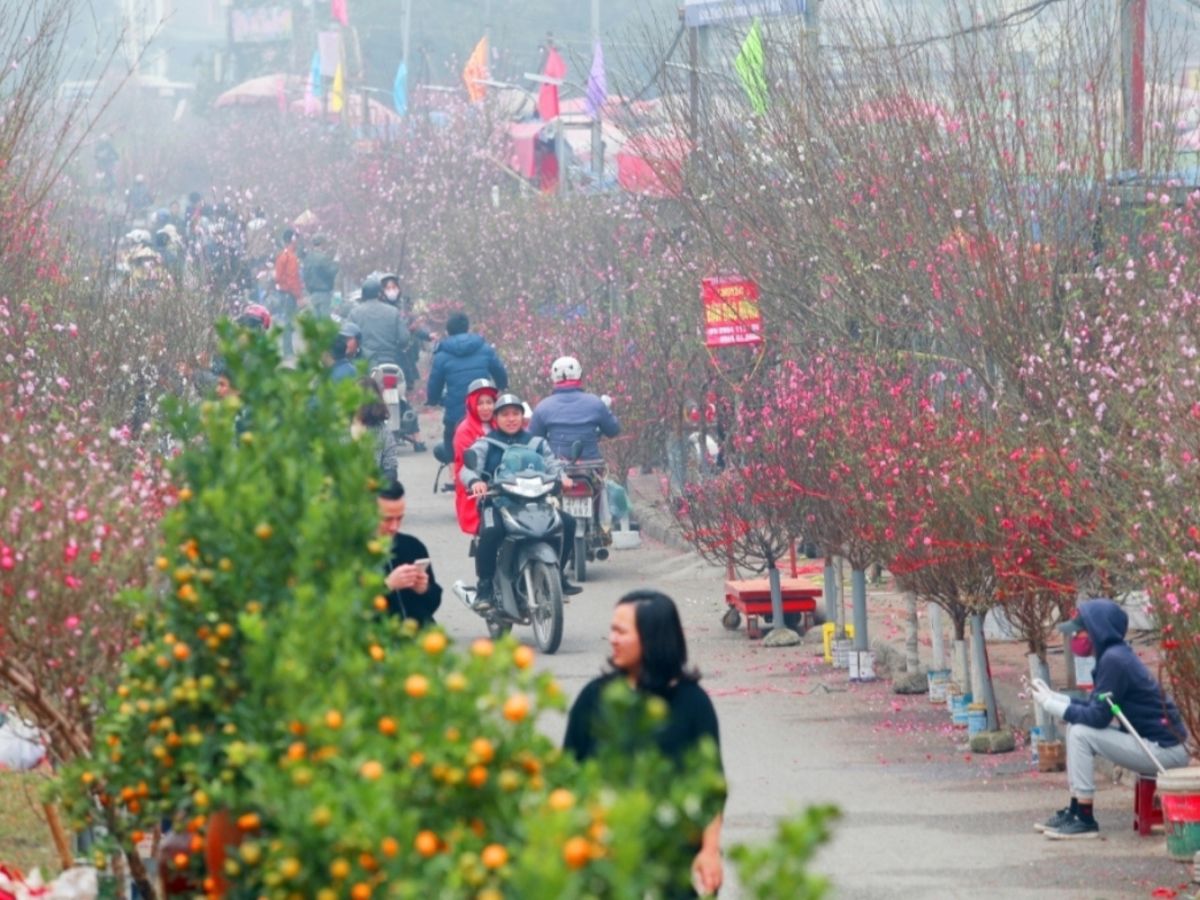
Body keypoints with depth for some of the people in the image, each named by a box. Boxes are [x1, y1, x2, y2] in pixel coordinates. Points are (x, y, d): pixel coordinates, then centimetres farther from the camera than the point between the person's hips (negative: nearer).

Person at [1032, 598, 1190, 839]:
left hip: (1164, 751, -10)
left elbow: (1098, 717, -20)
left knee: (1081, 734, -16)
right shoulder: (1113, 655, 10)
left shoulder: (1114, 660, -19)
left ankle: (1084, 819, -10)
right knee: (1076, 727, 12)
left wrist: (1049, 704, -11)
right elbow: (1094, 707, 15)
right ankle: (1074, 811, 13)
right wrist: (1053, 697, 9)